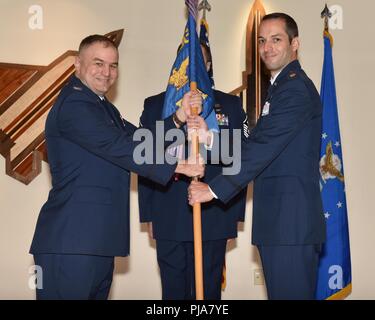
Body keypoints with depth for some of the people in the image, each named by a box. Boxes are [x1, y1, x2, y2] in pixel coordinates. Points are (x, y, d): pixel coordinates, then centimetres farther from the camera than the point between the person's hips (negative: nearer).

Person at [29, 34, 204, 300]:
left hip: (98, 240, 10)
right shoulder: (74, 104, -12)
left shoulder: (103, 107, 22)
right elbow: (118, 148, -19)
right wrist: (177, 166, -16)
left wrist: (178, 118, -2)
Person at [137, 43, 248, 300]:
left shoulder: (230, 105, 8)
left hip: (215, 219, 0)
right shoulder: (155, 105, 10)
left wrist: (235, 213, 0)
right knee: (173, 291, 7)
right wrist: (149, 215, 2)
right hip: (168, 220, 1)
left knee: (209, 290, 7)